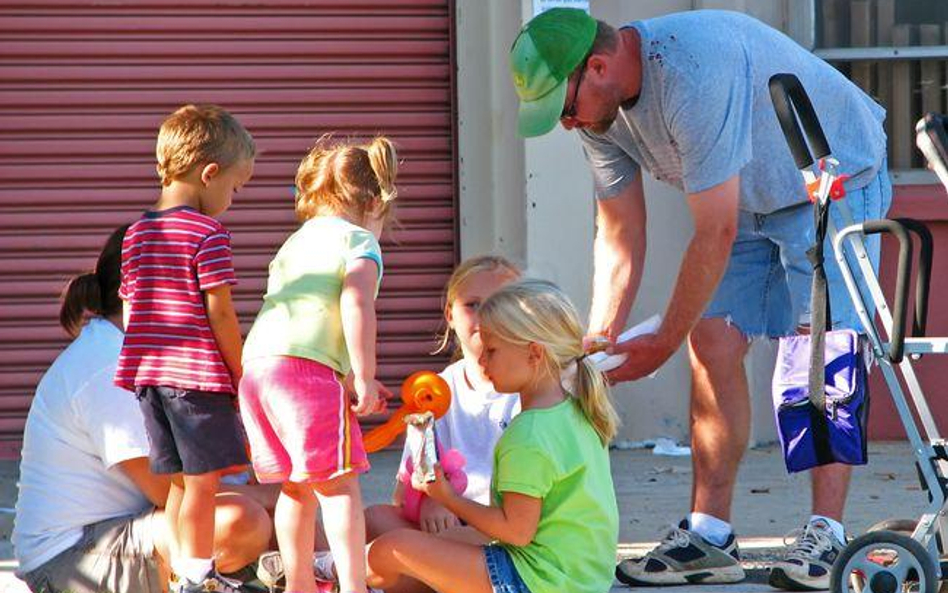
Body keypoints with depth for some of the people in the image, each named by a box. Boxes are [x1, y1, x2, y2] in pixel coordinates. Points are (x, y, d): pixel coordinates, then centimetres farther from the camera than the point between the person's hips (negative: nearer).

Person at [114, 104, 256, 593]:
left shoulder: (136, 234, 12)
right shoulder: (208, 234, -11)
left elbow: (128, 310, 15)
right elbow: (219, 313, -12)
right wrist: (240, 374, -4)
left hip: (146, 371, 8)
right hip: (198, 373, -8)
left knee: (180, 480, 15)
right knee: (203, 480, -1)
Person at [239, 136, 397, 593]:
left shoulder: (295, 242, 28)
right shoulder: (360, 241, 5)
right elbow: (356, 304, -13)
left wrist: (357, 380, 32)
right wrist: (364, 378, -14)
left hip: (256, 366, 7)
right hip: (308, 368, -7)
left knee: (297, 486, 18)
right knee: (337, 484, -6)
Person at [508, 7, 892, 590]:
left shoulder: (692, 73, -36)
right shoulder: (600, 110, -9)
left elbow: (716, 233, -32)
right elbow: (619, 236, 0)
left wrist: (664, 342, -24)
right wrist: (597, 343, -10)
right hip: (748, 200, 8)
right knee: (712, 348, -2)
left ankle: (826, 538, -18)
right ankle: (709, 537, 0)